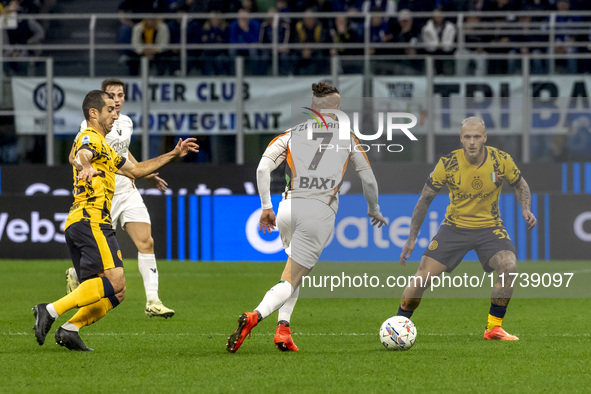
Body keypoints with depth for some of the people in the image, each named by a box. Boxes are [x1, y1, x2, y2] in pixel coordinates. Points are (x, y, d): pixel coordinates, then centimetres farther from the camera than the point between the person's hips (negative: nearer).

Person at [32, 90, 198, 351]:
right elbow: (80, 157, -25)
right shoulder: (90, 138, -1)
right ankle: (52, 310, -29)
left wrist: (173, 155, 36)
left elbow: (134, 170, 38)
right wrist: (86, 167, -49)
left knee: (115, 292, 4)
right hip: (91, 221, -10)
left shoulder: (102, 146, 30)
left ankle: (69, 329, -9)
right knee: (115, 281, -23)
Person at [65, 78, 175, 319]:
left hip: (128, 192, 6)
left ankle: (152, 301, -10)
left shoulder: (126, 123, 10)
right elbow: (74, 156, -13)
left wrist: (147, 175, 23)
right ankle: (75, 274, 33)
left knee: (146, 242, -9)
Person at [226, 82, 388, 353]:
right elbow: (368, 179, 18)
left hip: (289, 208, 3)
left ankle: (283, 327, 10)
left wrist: (266, 207, 10)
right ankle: (255, 316, -32)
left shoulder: (293, 134, 14)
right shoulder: (348, 139, 12)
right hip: (321, 212, -3)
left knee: (295, 269, 27)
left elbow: (263, 167, 2)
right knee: (291, 281, -5)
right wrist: (374, 210, 36)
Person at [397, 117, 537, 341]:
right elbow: (425, 198, -3)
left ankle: (493, 327, -11)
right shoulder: (447, 164, -15)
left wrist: (526, 209, -13)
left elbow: (520, 186, 7)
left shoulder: (501, 160, -13)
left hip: (490, 227, 0)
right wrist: (412, 238, -3)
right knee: (423, 275, -12)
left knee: (508, 266, -26)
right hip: (455, 227, 0)